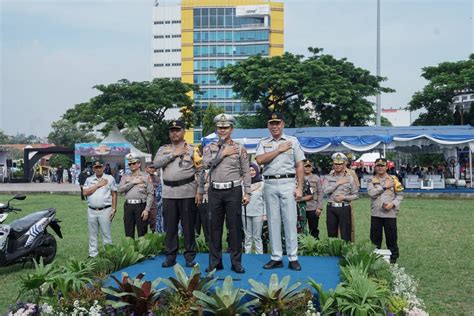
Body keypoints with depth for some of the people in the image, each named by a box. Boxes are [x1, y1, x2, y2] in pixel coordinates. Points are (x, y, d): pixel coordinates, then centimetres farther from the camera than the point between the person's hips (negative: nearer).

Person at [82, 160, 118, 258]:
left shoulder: (110, 178, 5)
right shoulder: (89, 180, 11)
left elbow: (114, 195, 3)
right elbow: (85, 193, -3)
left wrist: (113, 209, -4)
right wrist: (98, 185, -7)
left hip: (105, 210, -3)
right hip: (91, 211, 3)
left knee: (106, 234, -2)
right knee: (92, 234, 9)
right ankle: (93, 254, 18)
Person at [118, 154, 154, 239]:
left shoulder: (146, 176, 5)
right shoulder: (125, 177, 15)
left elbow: (150, 194, -2)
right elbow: (120, 189, 0)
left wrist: (147, 209, -11)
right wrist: (133, 182, -6)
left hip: (141, 205, -3)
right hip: (128, 206, 3)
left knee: (142, 234, -1)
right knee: (128, 234, 6)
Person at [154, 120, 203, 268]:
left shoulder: (192, 149, 4)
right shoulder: (163, 149, 13)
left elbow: (200, 172, 0)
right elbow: (156, 163, -6)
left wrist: (199, 191, -8)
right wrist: (173, 154, -10)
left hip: (187, 192, -3)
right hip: (168, 193, 3)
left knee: (188, 226, 2)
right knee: (170, 226, 7)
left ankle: (190, 256, 11)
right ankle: (170, 256, 15)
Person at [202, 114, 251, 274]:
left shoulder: (240, 148, 5)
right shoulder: (210, 147, 10)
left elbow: (246, 172, 3)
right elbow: (206, 163, -8)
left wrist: (247, 193, -4)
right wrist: (223, 153, -8)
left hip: (233, 190, -2)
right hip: (215, 191, 2)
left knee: (235, 227, 0)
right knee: (214, 227, 6)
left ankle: (236, 262, 9)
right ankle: (215, 261, 15)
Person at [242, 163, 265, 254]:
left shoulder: (262, 183, 5)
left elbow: (265, 200, 3)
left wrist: (265, 214, -3)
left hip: (257, 213, -2)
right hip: (245, 212, 2)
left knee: (257, 237, 0)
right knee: (247, 236, 7)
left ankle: (259, 255, 3)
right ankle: (247, 254, 11)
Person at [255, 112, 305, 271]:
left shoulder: (293, 141, 9)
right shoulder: (263, 143, 11)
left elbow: (300, 166, 5)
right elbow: (259, 160, -8)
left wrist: (299, 187, -4)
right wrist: (279, 150, -7)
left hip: (287, 184, -1)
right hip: (270, 185, 2)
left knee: (290, 220, -2)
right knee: (273, 221, 5)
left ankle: (293, 258, 4)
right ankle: (276, 257, 11)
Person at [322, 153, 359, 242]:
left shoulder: (349, 178, 4)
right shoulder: (328, 177, 6)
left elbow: (356, 195, 3)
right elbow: (325, 190, -11)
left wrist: (344, 197, -11)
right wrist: (338, 183, -9)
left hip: (344, 208, -2)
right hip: (331, 208, 2)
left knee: (346, 235, -1)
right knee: (331, 234, 9)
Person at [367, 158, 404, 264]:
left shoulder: (393, 179, 4)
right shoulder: (371, 181, 6)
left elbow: (400, 195, 3)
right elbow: (371, 193, -12)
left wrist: (392, 204, -12)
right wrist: (384, 187, -11)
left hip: (390, 213, -1)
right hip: (375, 214, 1)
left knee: (391, 237, 4)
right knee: (375, 237, 8)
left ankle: (393, 257, 17)